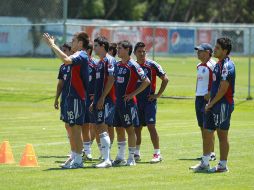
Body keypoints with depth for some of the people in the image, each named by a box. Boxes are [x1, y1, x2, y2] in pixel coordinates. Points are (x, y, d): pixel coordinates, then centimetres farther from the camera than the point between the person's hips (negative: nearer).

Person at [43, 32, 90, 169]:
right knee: (70, 127, 16)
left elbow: (66, 60, -33)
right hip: (71, 96, 10)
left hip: (77, 97, -10)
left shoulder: (81, 55, -16)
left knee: (75, 128, -7)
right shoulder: (78, 56, 16)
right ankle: (74, 157, 24)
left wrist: (52, 45, -28)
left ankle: (78, 160, -3)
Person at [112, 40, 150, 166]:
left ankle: (131, 158, 3)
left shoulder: (133, 65, -11)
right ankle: (120, 157, 16)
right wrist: (117, 96, 12)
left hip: (128, 102, -8)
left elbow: (146, 81, -14)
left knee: (130, 129, -2)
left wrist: (133, 93, -15)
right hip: (118, 101, 8)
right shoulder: (118, 65, 11)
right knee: (119, 129, 10)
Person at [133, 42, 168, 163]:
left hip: (149, 100, -4)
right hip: (136, 101, 4)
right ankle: (136, 153, 17)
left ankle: (157, 154, -7)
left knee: (151, 126, -10)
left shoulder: (152, 65, -4)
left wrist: (158, 94, -5)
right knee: (137, 127, 8)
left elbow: (165, 79, -2)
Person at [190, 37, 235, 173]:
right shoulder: (218, 64, 15)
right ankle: (204, 163, 19)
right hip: (214, 105, 10)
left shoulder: (227, 66, -16)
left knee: (222, 135, -3)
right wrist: (210, 102, 14)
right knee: (207, 133, 12)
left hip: (223, 105, -10)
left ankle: (223, 165, 4)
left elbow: (223, 89, -20)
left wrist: (212, 103, -14)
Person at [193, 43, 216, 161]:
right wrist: (197, 95, 17)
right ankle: (206, 153, 16)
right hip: (198, 97, 9)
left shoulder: (212, 65, -11)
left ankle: (212, 153, -7)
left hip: (207, 98, -9)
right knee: (202, 126, 10)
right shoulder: (199, 66, 16)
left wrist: (210, 94, -23)